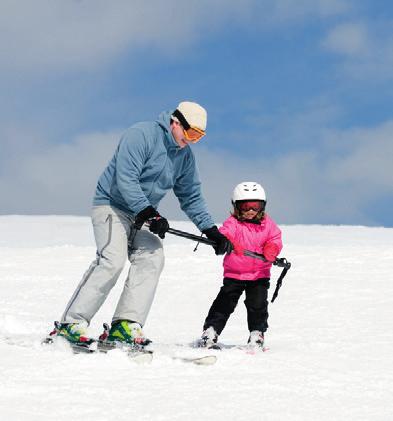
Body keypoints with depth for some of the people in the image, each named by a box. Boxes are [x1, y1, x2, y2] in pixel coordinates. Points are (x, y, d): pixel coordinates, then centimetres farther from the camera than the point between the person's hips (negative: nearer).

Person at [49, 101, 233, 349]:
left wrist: (212, 232, 5)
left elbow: (191, 197, 14)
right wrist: (150, 215, -32)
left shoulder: (185, 155, 7)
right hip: (112, 205, -7)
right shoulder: (141, 135, -18)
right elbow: (126, 180, -26)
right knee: (113, 260, -24)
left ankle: (125, 325, -20)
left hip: (143, 215, 7)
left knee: (152, 259, -16)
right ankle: (72, 323, -23)